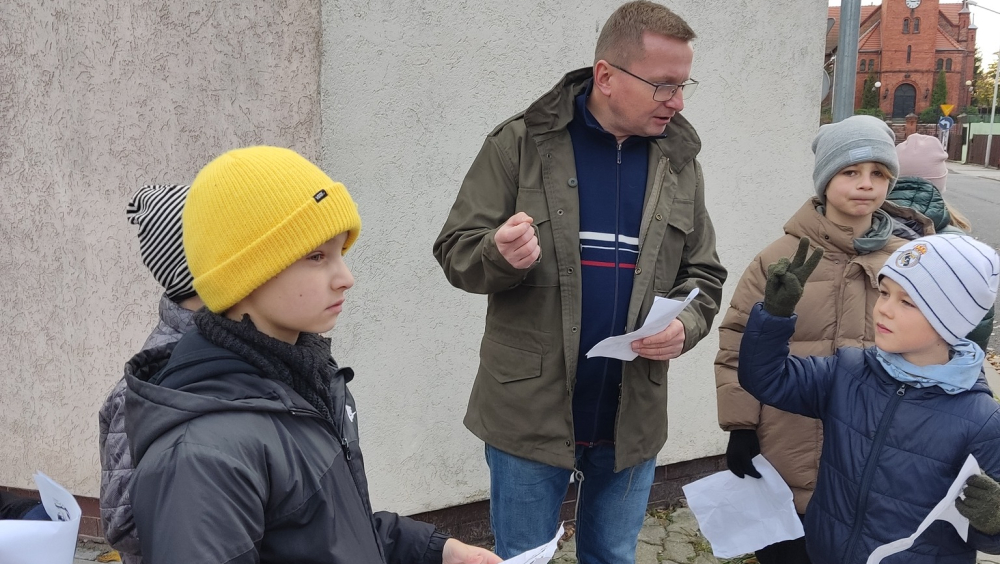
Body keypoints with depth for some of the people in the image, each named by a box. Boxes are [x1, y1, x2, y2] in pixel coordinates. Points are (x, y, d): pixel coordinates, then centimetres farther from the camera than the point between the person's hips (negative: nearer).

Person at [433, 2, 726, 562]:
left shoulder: (680, 160, 4)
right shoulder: (521, 143, -8)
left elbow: (703, 274, 9)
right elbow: (456, 249, -5)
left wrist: (685, 326, -12)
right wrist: (501, 254, -28)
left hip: (633, 420, 4)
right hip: (530, 411, -3)